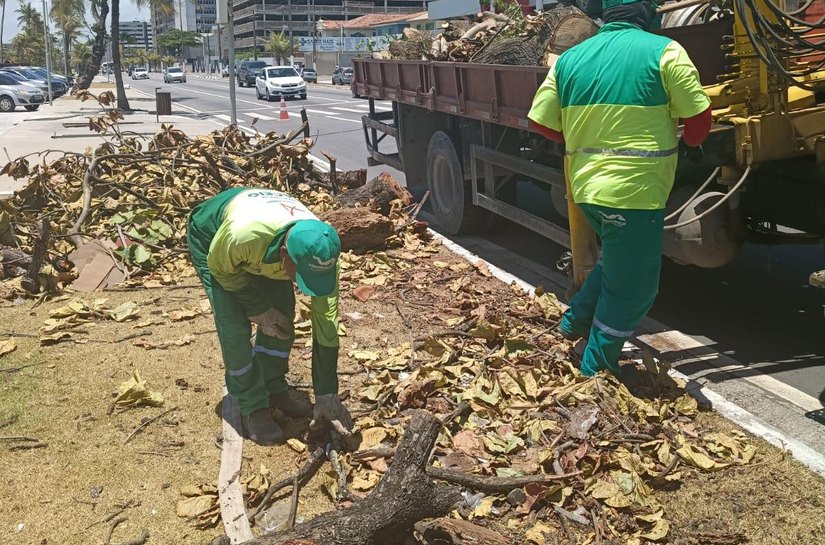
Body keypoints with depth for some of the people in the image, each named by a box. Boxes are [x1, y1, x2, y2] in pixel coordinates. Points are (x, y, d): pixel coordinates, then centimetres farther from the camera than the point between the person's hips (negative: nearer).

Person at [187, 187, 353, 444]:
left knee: (282, 316, -5)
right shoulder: (243, 234, -47)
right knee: (235, 325, -16)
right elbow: (220, 267, -21)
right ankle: (253, 407, 1)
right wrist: (259, 308, -20)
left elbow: (326, 326, -26)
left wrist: (326, 397, -22)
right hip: (210, 235, -3)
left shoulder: (321, 252, -34)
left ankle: (274, 388, 19)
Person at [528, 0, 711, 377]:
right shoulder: (663, 51, -5)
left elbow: (541, 123, 8)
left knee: (618, 262, 30)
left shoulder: (570, 58, 8)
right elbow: (699, 117, -5)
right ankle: (594, 373, 17)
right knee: (632, 289, 8)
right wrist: (689, 145, 17)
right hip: (634, 190, -6)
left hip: (586, 187, 6)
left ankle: (575, 322, 31)